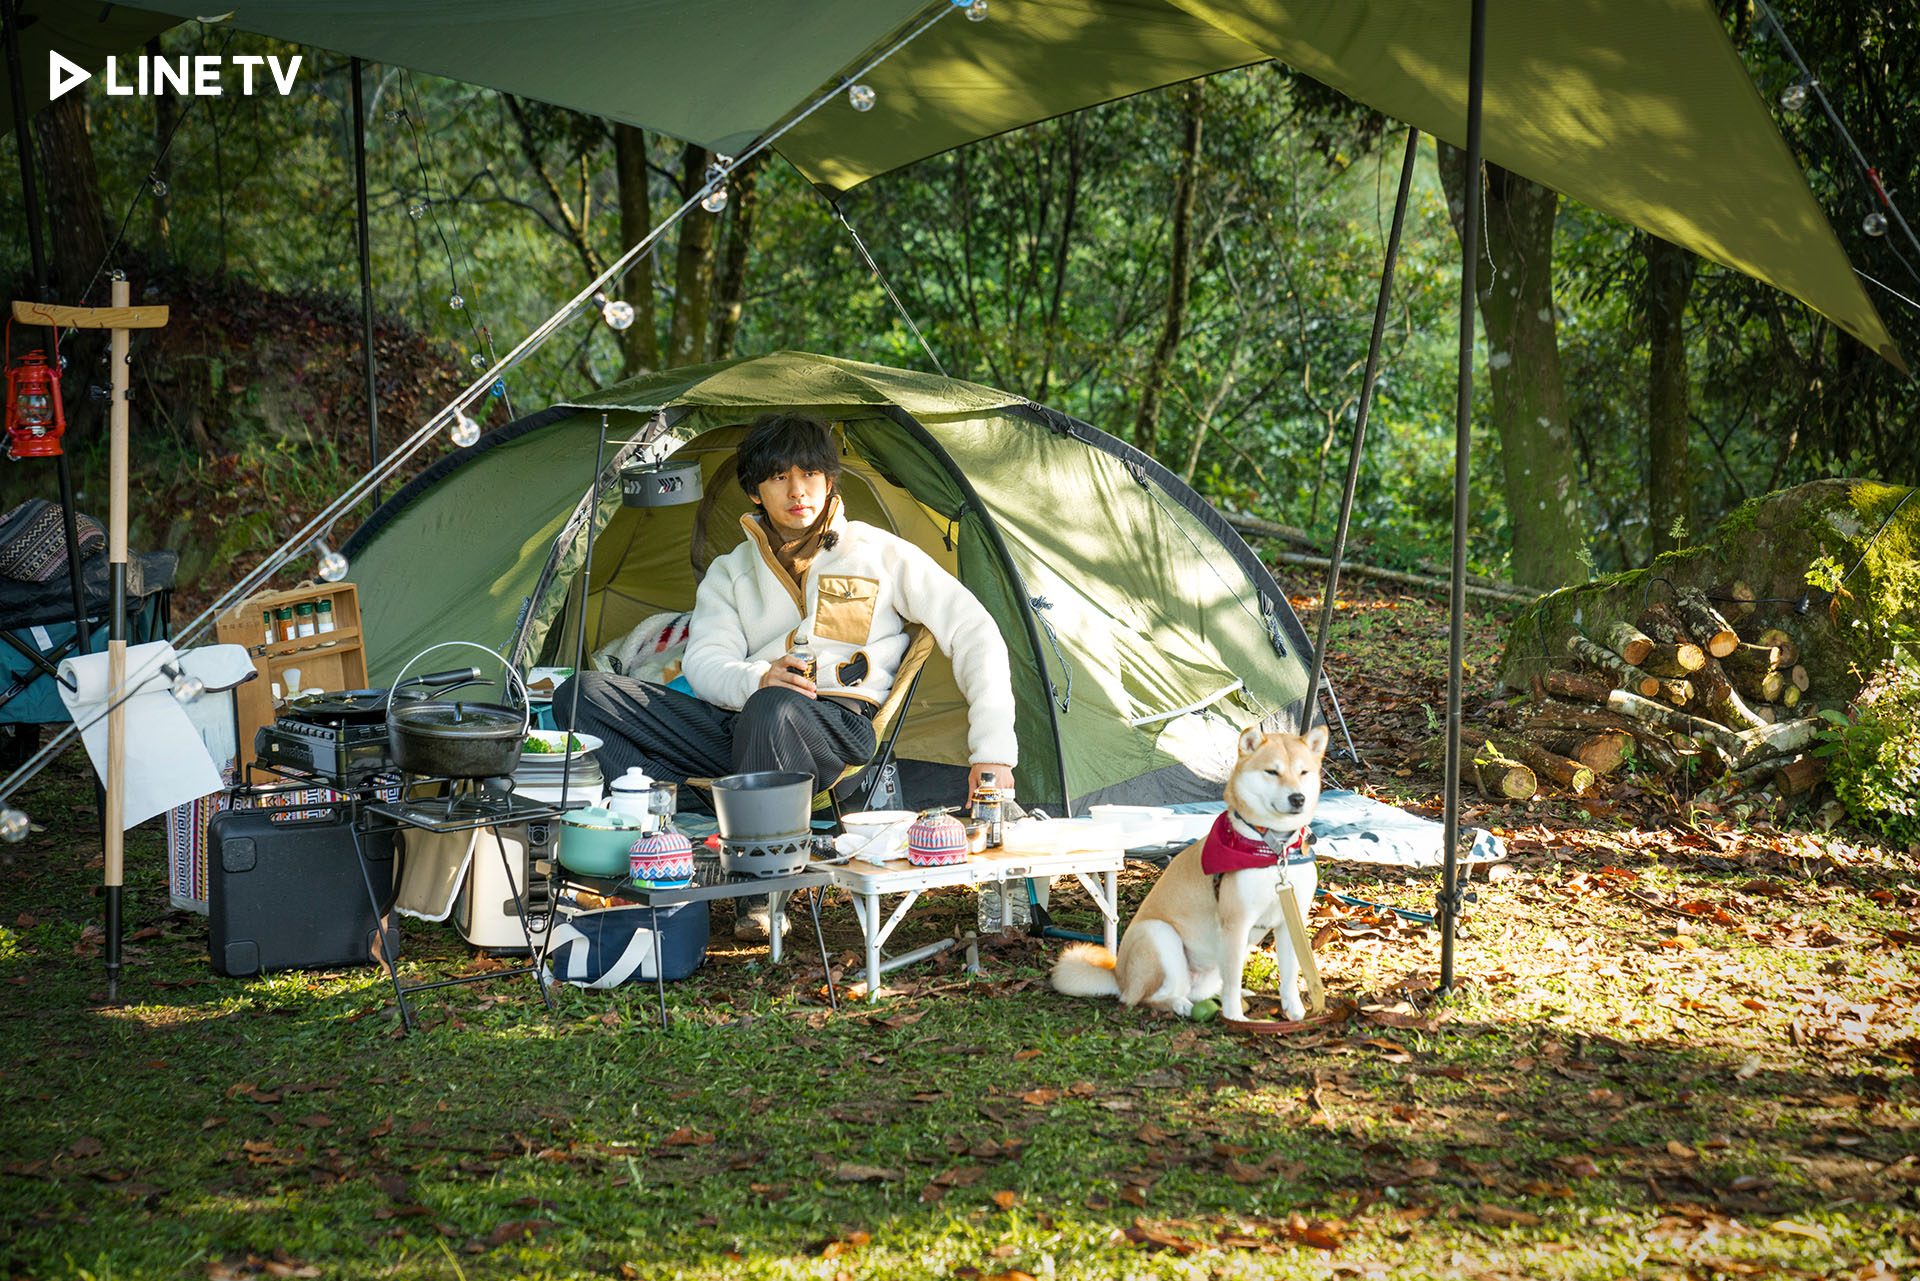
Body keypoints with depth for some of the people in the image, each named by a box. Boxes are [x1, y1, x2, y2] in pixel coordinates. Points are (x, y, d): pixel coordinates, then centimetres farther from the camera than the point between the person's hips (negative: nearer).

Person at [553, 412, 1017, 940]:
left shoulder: (881, 554, 12)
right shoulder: (730, 571, 22)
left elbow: (974, 633, 6)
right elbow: (704, 662, 5)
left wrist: (993, 751, -7)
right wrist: (755, 679, -21)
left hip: (837, 724, -4)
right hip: (738, 716, 4)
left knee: (773, 709, -43)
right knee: (581, 697, -16)